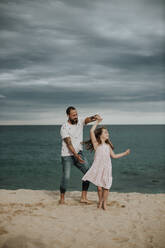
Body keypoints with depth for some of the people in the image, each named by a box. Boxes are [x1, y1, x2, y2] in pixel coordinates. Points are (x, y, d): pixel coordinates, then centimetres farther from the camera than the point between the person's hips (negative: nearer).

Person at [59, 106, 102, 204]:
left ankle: (83, 197, 5)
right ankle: (62, 198, 12)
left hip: (79, 153, 5)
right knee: (66, 177, -8)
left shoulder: (80, 122, 3)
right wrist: (76, 156, -28)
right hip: (67, 155, -5)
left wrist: (94, 117, -41)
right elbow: (69, 143, -19)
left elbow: (88, 119, -17)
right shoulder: (64, 127, -12)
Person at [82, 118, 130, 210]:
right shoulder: (96, 144, -2)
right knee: (99, 187, 2)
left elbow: (114, 156, 20)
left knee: (106, 187, 2)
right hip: (98, 168, -3)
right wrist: (97, 122, -5)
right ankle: (100, 201, 26)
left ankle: (104, 203, 19)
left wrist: (125, 153, 19)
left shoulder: (108, 145, 12)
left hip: (107, 168, 3)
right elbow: (91, 131, -13)